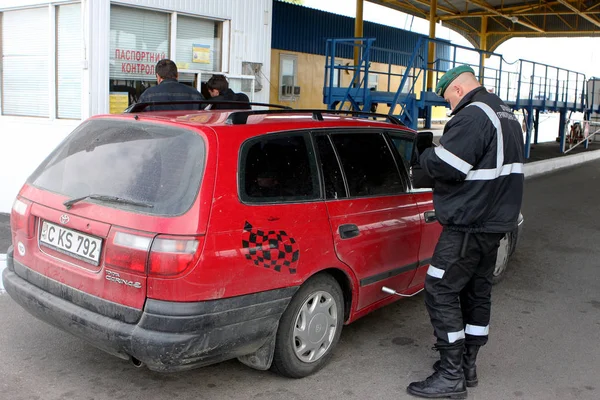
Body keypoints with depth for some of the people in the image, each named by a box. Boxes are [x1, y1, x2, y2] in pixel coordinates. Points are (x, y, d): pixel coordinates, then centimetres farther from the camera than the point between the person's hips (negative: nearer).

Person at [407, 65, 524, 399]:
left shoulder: (473, 116, -18)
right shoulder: (507, 115, 15)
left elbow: (443, 165, -25)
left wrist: (425, 155, -4)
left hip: (469, 226, -10)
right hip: (497, 220, 10)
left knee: (440, 291, -5)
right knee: (477, 291, 16)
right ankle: (467, 365, 26)